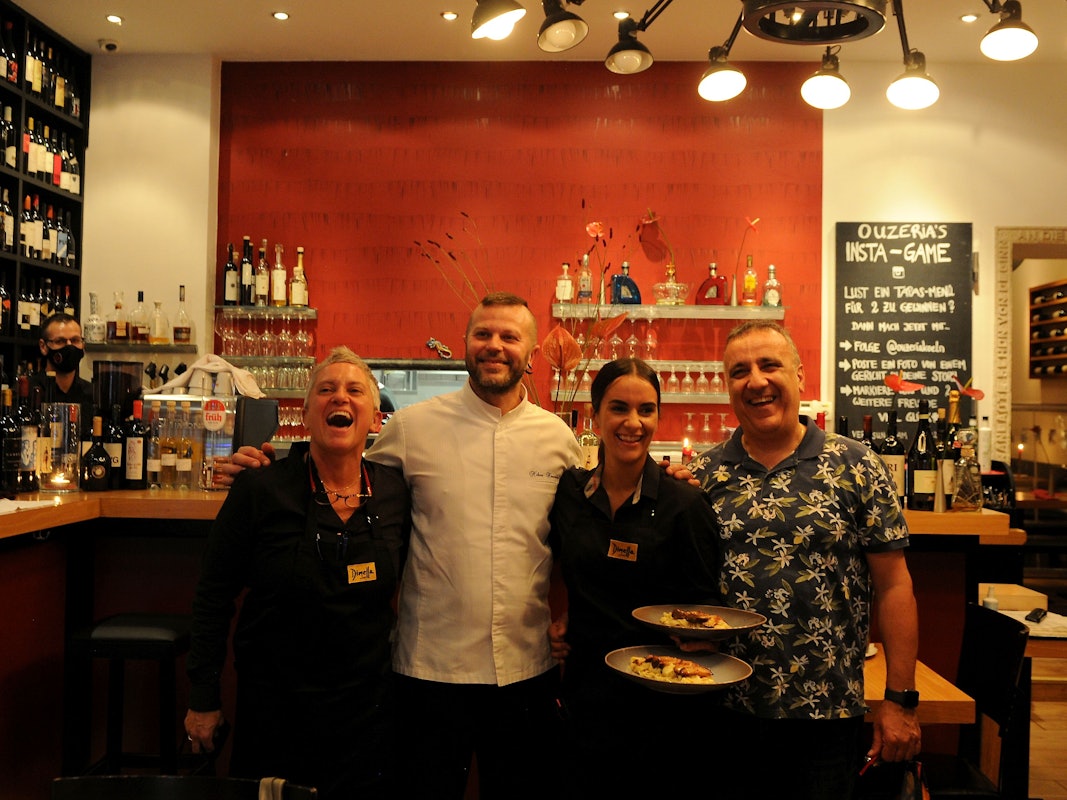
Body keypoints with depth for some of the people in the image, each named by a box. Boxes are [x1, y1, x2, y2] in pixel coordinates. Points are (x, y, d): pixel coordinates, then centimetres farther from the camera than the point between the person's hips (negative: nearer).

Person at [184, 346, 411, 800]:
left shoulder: (395, 493, -4)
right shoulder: (260, 489, -12)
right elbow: (213, 597, -5)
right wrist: (202, 699, -2)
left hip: (367, 708, 3)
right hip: (273, 707, -2)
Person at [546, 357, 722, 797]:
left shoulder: (685, 504, -10)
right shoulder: (569, 491, 1)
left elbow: (704, 608, -6)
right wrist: (559, 620, 3)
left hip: (662, 701, -3)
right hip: (586, 691, 3)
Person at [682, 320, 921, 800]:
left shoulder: (856, 468, -4)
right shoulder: (702, 475, 0)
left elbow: (893, 587, -3)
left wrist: (900, 700, -5)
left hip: (826, 714, -1)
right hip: (722, 710, 2)